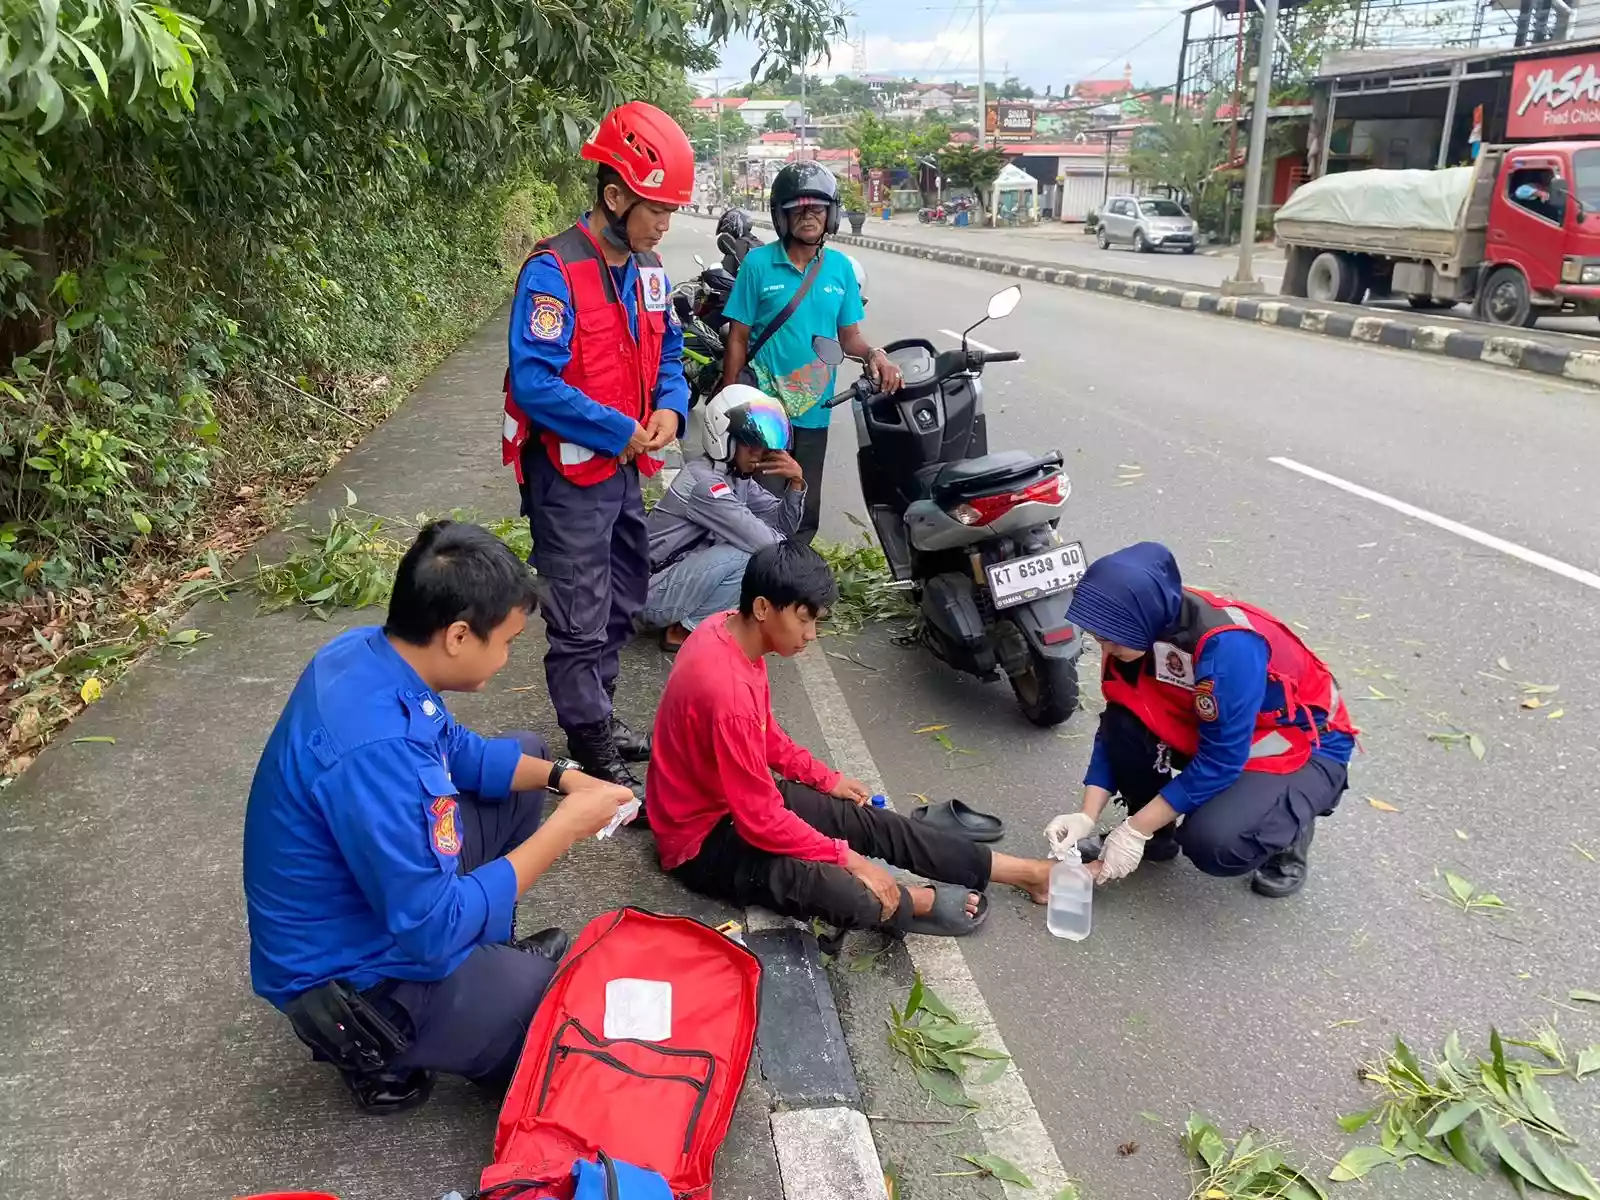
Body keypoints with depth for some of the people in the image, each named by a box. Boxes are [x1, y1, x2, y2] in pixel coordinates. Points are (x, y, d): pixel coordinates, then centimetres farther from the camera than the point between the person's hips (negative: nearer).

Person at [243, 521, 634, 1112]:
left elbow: (460, 751, 8)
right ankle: (378, 1053, 8)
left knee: (527, 758, 12)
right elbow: (433, 928, -29)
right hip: (348, 980, -9)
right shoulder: (372, 751, -37)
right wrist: (561, 830, -23)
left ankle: (489, 954, 21)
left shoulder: (368, 651, -10)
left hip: (394, 890, 9)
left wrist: (560, 775, -5)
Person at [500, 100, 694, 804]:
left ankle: (597, 716, 37)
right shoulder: (554, 271, -19)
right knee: (582, 622, -2)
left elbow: (666, 350, 16)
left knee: (622, 602, 20)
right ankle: (594, 756, 10)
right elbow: (534, 382, -24)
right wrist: (620, 432, -21)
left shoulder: (647, 267, 6)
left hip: (624, 468, 9)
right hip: (569, 473, -8)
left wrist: (669, 407, -4)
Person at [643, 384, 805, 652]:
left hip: (682, 572, 9)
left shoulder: (737, 476, 3)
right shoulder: (704, 482, -25)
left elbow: (783, 526, 3)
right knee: (749, 555, -26)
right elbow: (765, 542, -27)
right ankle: (683, 630, -10)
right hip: (653, 591, -9)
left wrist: (796, 481, -13)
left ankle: (693, 615, 5)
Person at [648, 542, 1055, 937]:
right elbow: (760, 819, -28)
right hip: (704, 836, -9)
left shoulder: (727, 629, -5)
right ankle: (923, 900, -1)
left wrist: (826, 779, 11)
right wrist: (847, 858, -20)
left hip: (737, 798, 10)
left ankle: (1023, 872, 13)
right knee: (851, 896, -31)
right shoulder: (729, 692, -34)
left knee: (870, 821, 5)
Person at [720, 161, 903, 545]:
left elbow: (849, 336, 7)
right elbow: (738, 338, -4)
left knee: (805, 513, 14)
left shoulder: (842, 268, 3)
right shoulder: (757, 264, -7)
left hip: (814, 412, 4)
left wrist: (873, 355, -16)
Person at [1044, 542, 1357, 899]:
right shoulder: (1141, 628, -15)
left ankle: (1289, 833, 4)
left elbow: (1221, 761, -30)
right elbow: (1112, 726, -6)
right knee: (1123, 725, -20)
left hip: (1306, 746, -6)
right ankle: (1156, 835, 5)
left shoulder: (1228, 646, -36)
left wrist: (1134, 830, -25)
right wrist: (1087, 816, -16)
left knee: (1212, 842, -30)